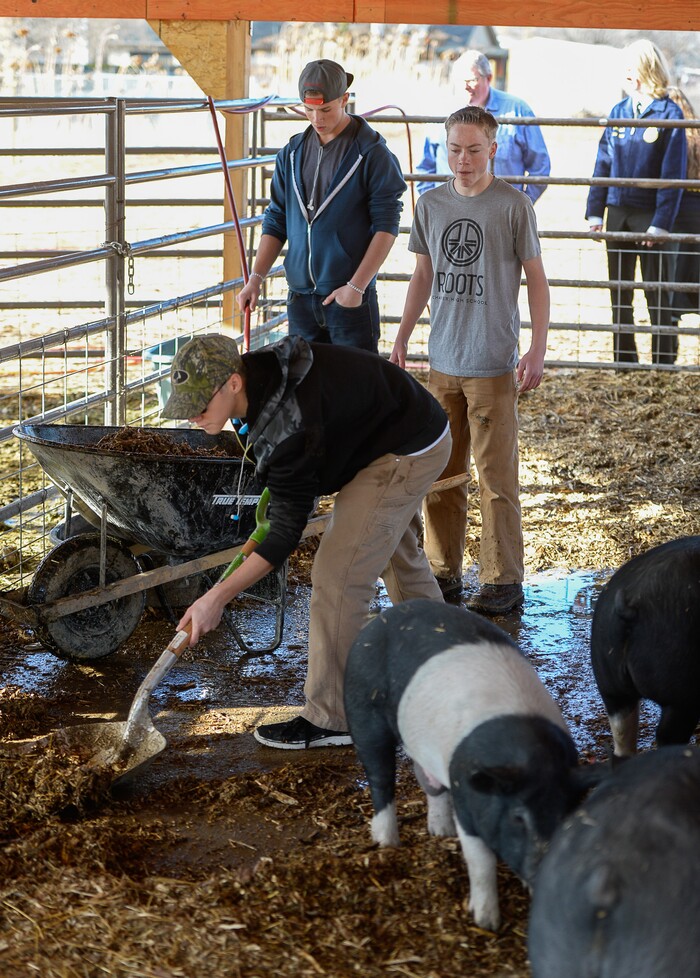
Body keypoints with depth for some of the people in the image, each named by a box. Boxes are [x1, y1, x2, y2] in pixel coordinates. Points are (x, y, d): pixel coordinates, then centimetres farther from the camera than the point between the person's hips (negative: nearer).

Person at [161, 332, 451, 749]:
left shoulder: (287, 427, -37)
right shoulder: (260, 368, -11)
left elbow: (287, 533, -32)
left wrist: (217, 598, -31)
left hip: (405, 456, -10)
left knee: (339, 576, -13)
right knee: (400, 555, 28)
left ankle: (330, 720, -5)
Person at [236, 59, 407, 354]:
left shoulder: (372, 153, -6)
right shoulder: (293, 152, 11)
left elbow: (386, 226, -9)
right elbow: (276, 222, 14)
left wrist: (357, 286, -16)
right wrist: (256, 277, 2)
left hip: (352, 297, -5)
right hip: (300, 295, 5)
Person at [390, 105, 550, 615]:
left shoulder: (514, 205, -5)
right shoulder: (431, 205, 8)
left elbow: (537, 279, -1)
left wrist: (538, 350, -8)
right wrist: (402, 338, 15)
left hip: (493, 364, -4)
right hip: (442, 361, 5)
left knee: (496, 477, -3)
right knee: (439, 472, 8)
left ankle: (504, 581, 5)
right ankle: (444, 571, 19)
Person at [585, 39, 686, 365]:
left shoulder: (668, 114, -7)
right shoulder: (618, 112, 8)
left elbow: (672, 175, -10)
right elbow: (603, 164, 9)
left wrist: (661, 223, -16)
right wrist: (595, 211, 2)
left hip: (650, 216, -5)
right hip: (617, 212, 5)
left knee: (657, 293, 1)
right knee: (619, 293, 10)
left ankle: (663, 362, 8)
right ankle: (623, 362, 19)